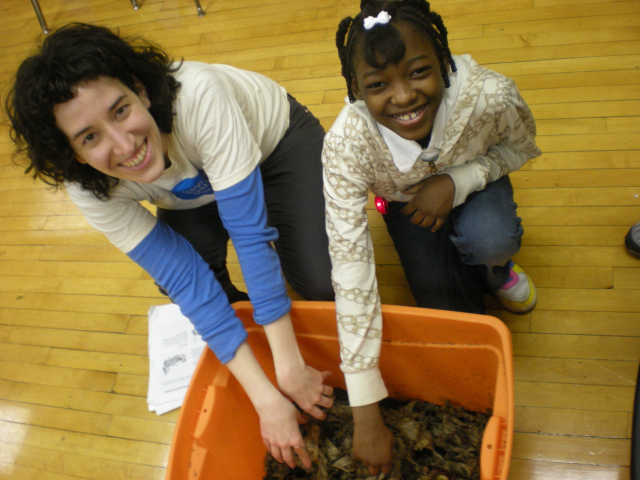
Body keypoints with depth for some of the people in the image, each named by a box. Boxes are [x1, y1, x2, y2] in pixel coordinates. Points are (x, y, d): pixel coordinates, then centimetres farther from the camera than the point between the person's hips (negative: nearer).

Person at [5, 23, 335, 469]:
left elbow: (250, 232, -39)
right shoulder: (91, 191, -29)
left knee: (322, 284, -18)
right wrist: (266, 398, -32)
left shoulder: (197, 96, -42)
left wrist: (290, 365, -36)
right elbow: (184, 279, -30)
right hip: (196, 194, 3)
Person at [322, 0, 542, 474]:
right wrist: (366, 414, -36)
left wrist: (457, 181, -33)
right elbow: (350, 270, -38)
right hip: (406, 199, 0)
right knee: (445, 305, -12)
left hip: (474, 179, 0)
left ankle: (498, 270, 7)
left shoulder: (491, 95, -37)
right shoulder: (346, 144, -38)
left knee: (488, 240, -31)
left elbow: (521, 147, -11)